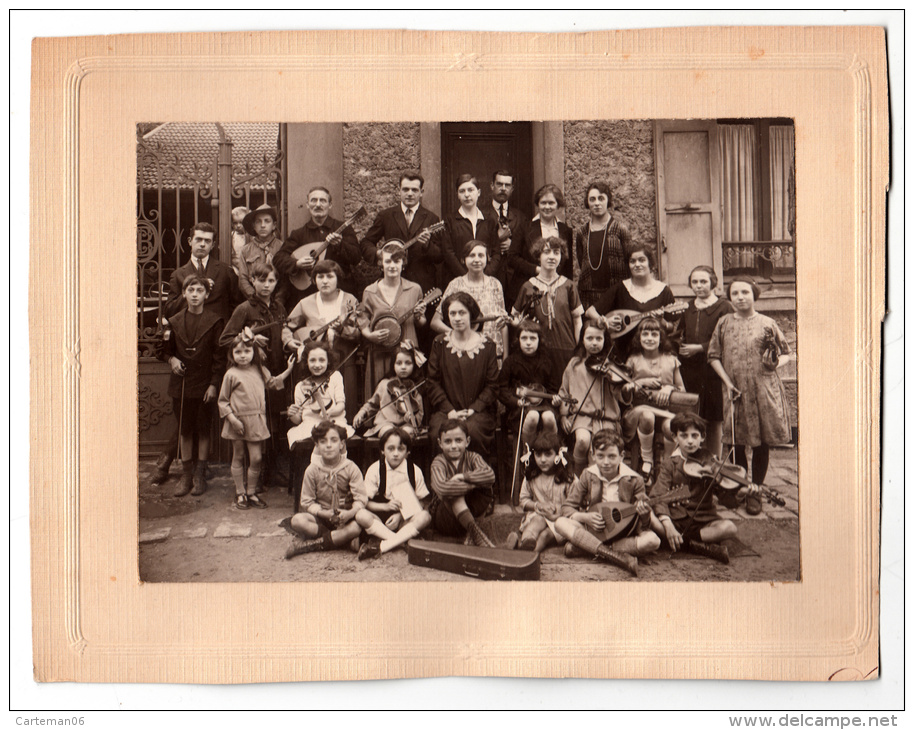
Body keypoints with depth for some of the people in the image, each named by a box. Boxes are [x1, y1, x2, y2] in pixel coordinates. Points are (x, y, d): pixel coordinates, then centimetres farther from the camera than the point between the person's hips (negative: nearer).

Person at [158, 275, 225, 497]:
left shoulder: (214, 322, -3)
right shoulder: (175, 322, 5)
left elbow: (219, 356, -3)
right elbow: (166, 349, 15)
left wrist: (213, 384, -9)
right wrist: (171, 360, -7)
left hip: (204, 385, -3)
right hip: (181, 384, 3)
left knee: (203, 431, 4)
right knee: (184, 431, 9)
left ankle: (200, 475, 13)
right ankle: (187, 474, 18)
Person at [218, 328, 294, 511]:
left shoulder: (260, 370, 6)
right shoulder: (231, 374, -7)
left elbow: (273, 382, 26)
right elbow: (222, 401, -4)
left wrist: (289, 370, 18)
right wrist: (233, 419, -13)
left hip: (256, 421, 3)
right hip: (238, 422, -3)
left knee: (256, 458, 2)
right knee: (238, 457, 9)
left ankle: (251, 492, 18)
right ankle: (240, 493, 21)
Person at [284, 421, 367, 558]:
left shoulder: (350, 468, -5)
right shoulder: (312, 470, -3)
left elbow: (360, 498, -11)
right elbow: (307, 501, -2)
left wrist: (350, 513, -31)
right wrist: (322, 513, -21)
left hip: (345, 517, 0)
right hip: (322, 516, 1)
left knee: (358, 526, -35)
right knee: (297, 520, -29)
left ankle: (307, 545, -25)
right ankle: (345, 540, -23)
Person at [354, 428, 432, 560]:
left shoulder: (414, 471, -2)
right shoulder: (375, 470, -4)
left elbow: (422, 501, -1)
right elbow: (365, 502, -5)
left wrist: (401, 515, -15)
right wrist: (385, 506, -22)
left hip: (405, 520, 1)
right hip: (379, 519, -1)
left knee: (425, 516, -31)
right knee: (361, 515, -32)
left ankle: (381, 546, -31)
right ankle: (402, 541, -27)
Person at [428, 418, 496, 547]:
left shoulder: (472, 458, -2)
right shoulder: (439, 463, -12)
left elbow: (490, 476, -26)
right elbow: (441, 488, -36)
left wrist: (463, 476, -29)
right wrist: (472, 484, -30)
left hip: (469, 510, 3)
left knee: (486, 489, -23)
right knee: (453, 494, -34)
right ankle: (475, 532, -43)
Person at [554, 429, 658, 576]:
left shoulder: (634, 481, -7)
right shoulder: (588, 476, -2)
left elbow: (643, 527, -5)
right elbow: (567, 507, -2)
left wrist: (644, 515, -29)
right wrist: (585, 517, -21)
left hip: (624, 534, -1)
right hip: (593, 530, 1)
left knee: (653, 540, -30)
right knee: (561, 523, -25)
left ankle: (582, 546, -27)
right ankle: (619, 557, -35)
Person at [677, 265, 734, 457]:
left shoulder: (724, 307, -1)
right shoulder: (686, 308, 15)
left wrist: (700, 348, -13)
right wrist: (679, 348, 2)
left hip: (713, 371, -4)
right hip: (690, 371, 4)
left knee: (714, 421, 3)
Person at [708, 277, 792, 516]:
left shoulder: (767, 324, 3)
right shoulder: (724, 323, 6)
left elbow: (785, 352, 10)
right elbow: (713, 355, 7)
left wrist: (775, 363, -12)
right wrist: (728, 382, -4)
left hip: (764, 390, -1)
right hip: (736, 392, 1)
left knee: (761, 444, 5)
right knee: (737, 443, 7)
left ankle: (755, 492, 18)